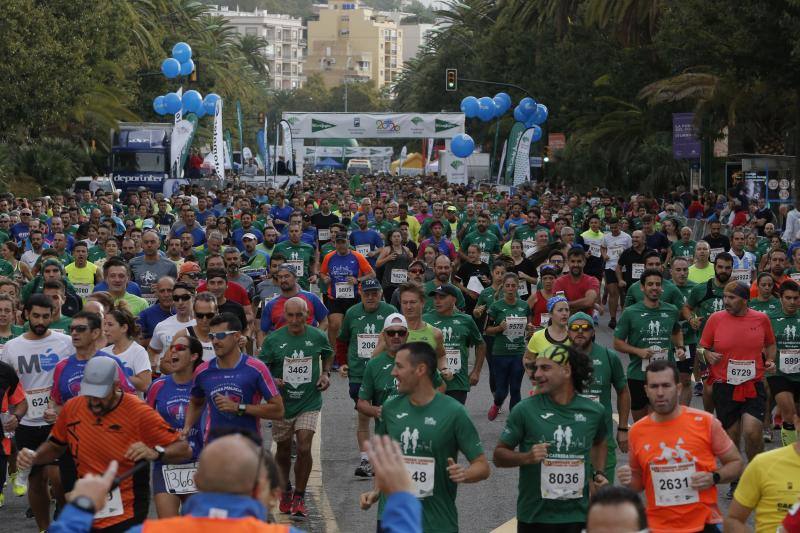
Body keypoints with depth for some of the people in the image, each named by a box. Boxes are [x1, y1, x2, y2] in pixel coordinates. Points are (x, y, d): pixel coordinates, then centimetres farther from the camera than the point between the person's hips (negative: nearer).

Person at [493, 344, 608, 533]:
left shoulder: (594, 411, 2)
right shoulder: (525, 410, -7)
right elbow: (499, 455, -2)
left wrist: (598, 474, 8)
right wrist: (526, 457, -20)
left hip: (578, 516, 2)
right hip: (534, 518, -2)